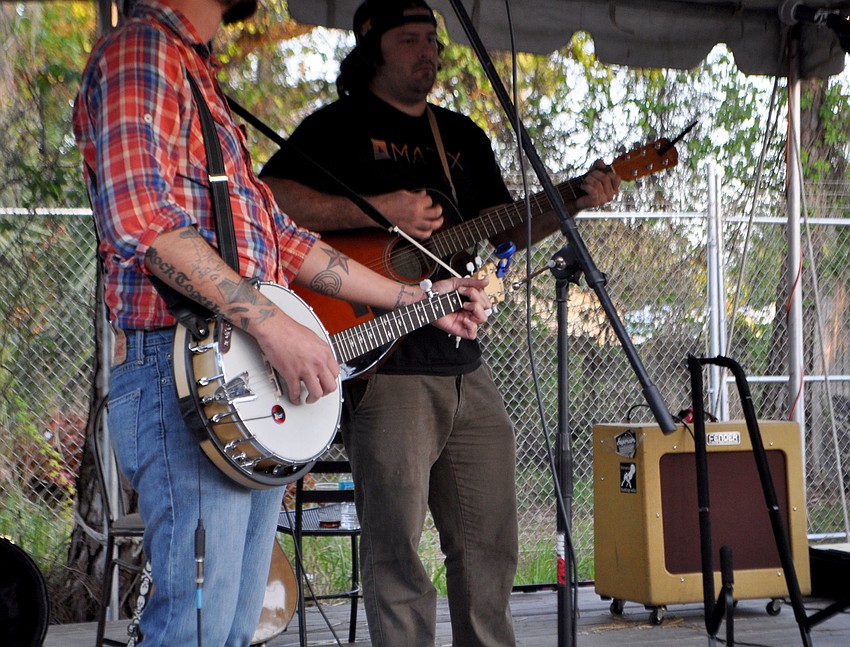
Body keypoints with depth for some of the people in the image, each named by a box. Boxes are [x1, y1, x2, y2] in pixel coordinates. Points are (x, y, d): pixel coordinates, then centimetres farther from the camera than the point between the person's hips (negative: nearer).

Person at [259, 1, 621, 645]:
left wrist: (575, 202, 5)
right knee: (396, 548, -5)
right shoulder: (339, 126, 0)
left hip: (465, 367, 7)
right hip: (385, 366, -7)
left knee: (490, 543, 11)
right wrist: (377, 211, -20)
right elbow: (270, 197, -15)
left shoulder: (463, 135, 20)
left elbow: (506, 229, 22)